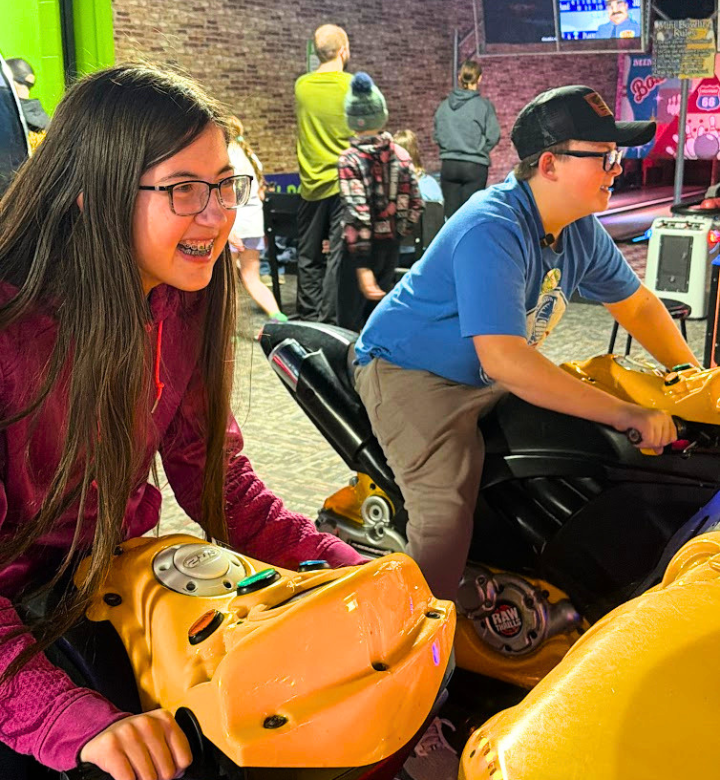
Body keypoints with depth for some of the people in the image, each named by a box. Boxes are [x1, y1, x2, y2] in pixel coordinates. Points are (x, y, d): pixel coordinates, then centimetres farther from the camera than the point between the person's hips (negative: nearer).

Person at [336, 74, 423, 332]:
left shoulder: (350, 159, -15)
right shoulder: (401, 154, -1)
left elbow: (357, 215, -22)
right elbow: (415, 206, 2)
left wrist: (362, 267, -24)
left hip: (362, 247, -5)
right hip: (391, 245, 5)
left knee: (351, 323, 4)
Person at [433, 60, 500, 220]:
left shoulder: (444, 105, 2)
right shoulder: (484, 105, -8)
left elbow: (437, 135, 4)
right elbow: (493, 136, -8)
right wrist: (480, 150, 9)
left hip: (448, 164, 3)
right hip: (475, 165, -3)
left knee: (450, 213, 9)